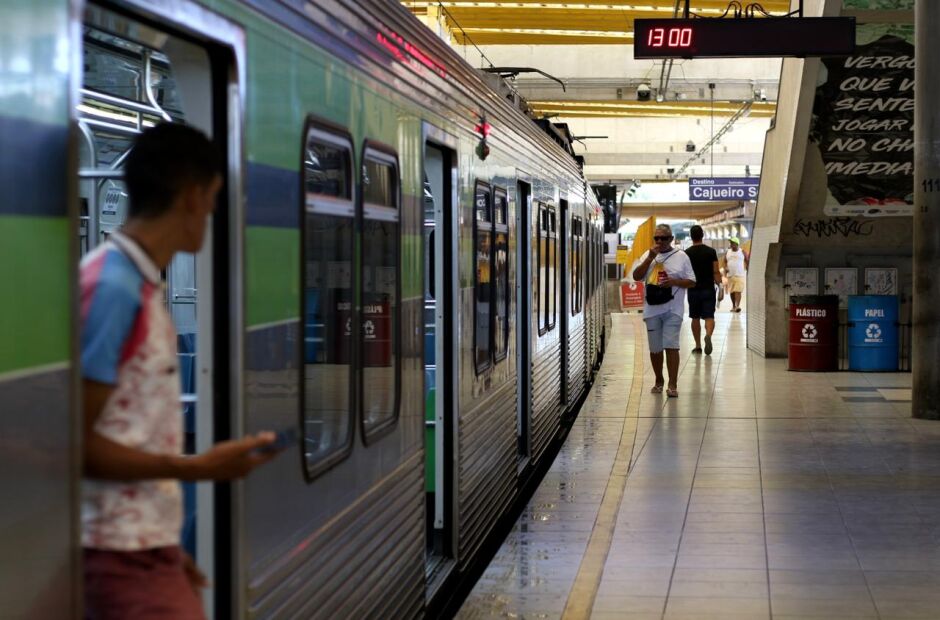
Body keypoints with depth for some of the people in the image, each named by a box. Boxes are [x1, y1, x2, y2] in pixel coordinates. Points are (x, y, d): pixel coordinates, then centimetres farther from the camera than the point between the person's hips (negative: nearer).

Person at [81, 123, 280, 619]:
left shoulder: (137, 283, 12)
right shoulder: (112, 286, -16)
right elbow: (75, 442, -18)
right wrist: (198, 468, -17)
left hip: (145, 547, 9)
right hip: (123, 558, -9)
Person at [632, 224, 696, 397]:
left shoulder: (681, 256, 2)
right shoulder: (649, 255, 10)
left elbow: (692, 282, 3)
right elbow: (636, 276, 0)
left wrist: (674, 281, -15)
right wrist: (650, 258, -9)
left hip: (672, 310, -3)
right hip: (652, 309, 3)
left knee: (671, 346, -12)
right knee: (655, 348, 10)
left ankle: (672, 385, -10)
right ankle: (658, 381, 27)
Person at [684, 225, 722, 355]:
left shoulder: (687, 253, -3)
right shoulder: (711, 252, -3)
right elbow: (716, 272, -5)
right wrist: (719, 285, 2)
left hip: (693, 290, 0)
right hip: (708, 289, 0)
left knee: (695, 318, 12)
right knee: (709, 317, 0)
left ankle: (698, 346, 16)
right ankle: (708, 335, -30)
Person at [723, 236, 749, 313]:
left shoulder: (742, 252, 1)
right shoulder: (727, 253, 9)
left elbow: (747, 262, 6)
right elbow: (725, 262, 13)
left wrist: (747, 271, 0)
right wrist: (725, 268, -7)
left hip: (740, 275, -4)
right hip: (730, 275, 4)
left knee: (738, 291, -14)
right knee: (732, 292, 10)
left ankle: (737, 306, -23)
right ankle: (733, 306, 23)